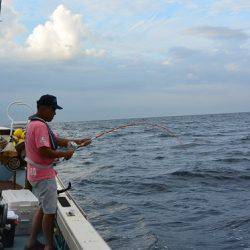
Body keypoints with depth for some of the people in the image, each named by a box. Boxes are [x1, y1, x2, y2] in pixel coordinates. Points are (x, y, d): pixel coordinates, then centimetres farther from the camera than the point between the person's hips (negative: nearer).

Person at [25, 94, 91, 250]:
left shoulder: (34, 123, 13)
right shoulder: (40, 126, -21)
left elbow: (57, 140, 14)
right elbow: (44, 152, -28)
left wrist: (77, 142, 6)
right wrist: (65, 154, -14)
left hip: (36, 173, 11)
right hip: (44, 174, -11)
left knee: (43, 208, 20)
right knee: (50, 212, -1)